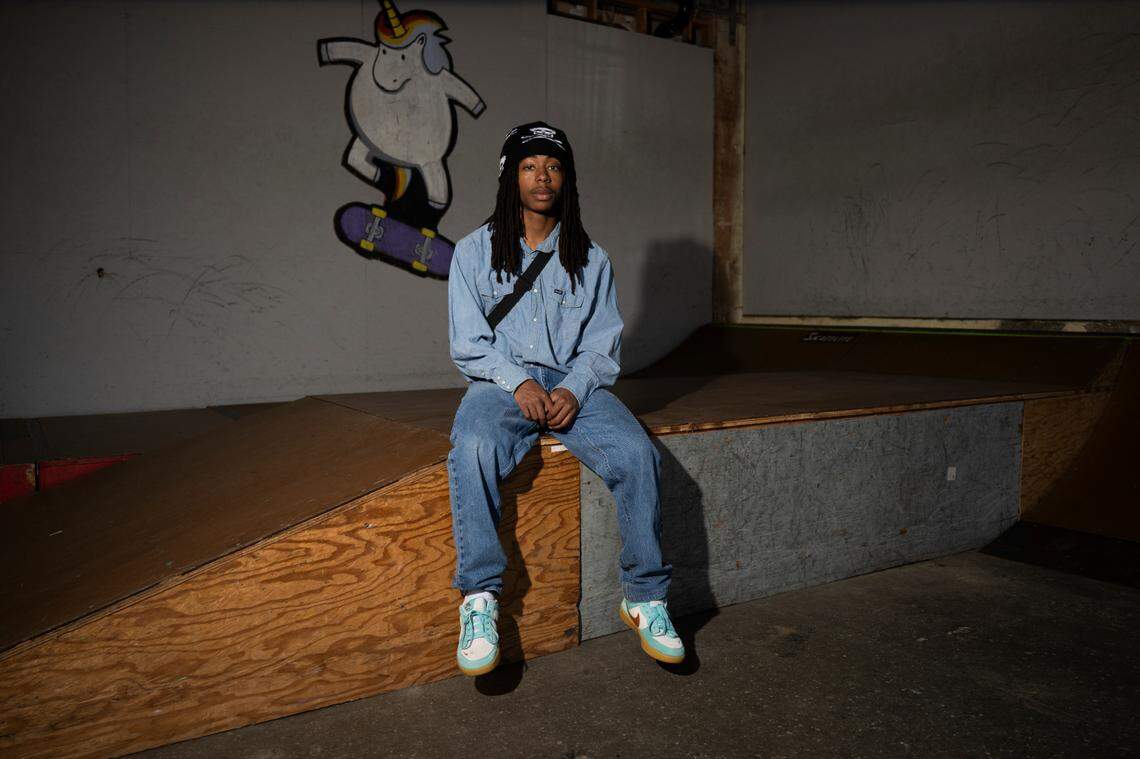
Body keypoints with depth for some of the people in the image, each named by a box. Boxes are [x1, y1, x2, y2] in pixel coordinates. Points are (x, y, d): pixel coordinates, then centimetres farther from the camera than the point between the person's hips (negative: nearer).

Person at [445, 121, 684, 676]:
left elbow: (603, 345, 9)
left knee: (638, 455, -26)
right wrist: (519, 382, -16)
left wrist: (573, 389, -11)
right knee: (474, 449, -36)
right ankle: (479, 599, -26)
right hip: (499, 382, -1)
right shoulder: (475, 251, 8)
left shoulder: (590, 259, 13)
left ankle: (645, 597, -11)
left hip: (575, 385, 2)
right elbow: (468, 344, 1)